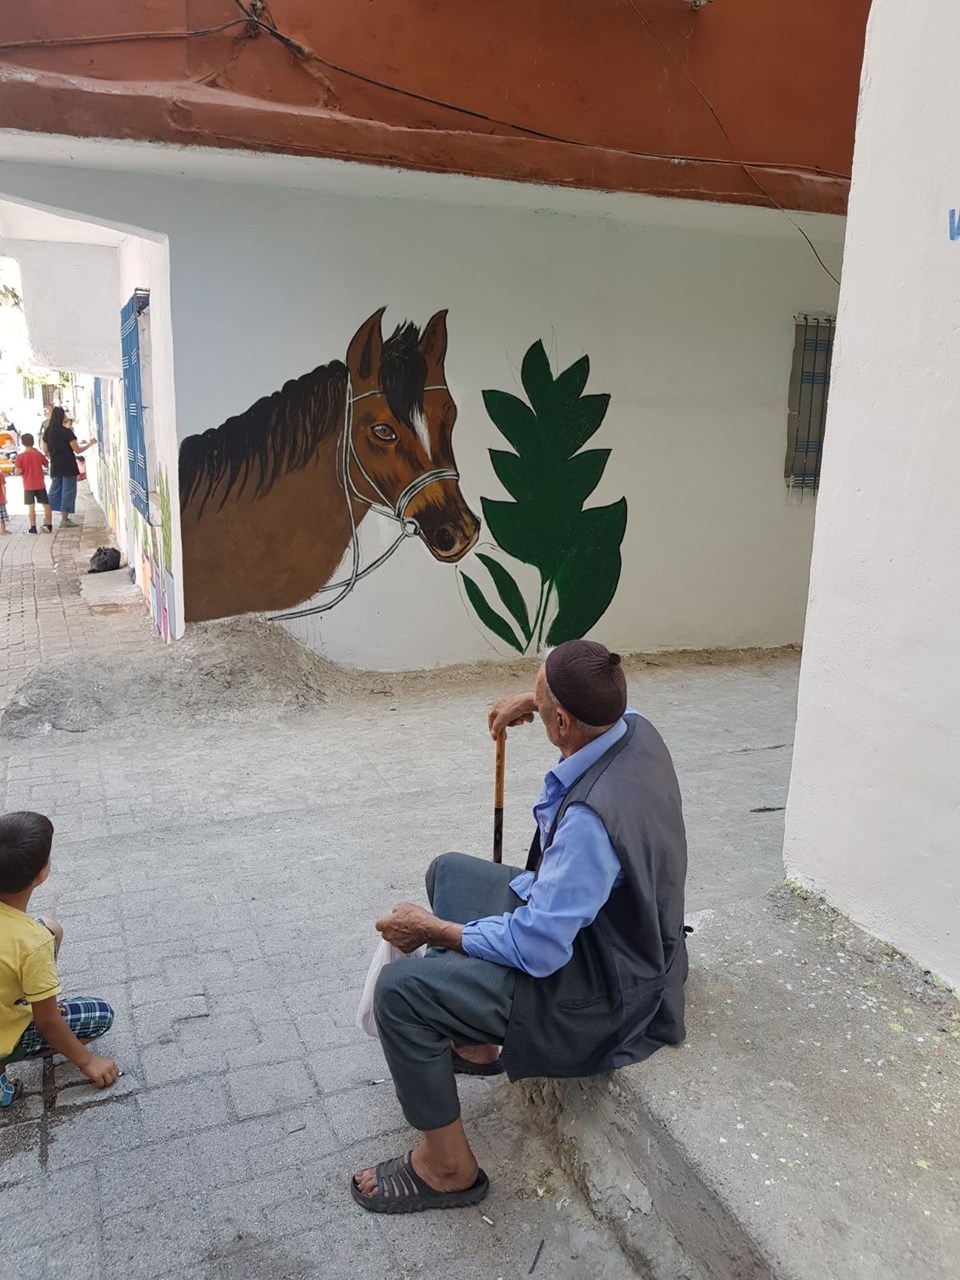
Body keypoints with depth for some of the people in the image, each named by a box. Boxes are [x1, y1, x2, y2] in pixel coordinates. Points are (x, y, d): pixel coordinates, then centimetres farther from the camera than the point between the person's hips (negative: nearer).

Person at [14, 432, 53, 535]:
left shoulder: (20, 456, -9)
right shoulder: (38, 454, -2)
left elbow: (18, 472, -15)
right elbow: (47, 465, 13)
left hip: (28, 485, -2)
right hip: (40, 484, 2)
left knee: (31, 506, 2)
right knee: (46, 504, 10)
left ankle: (33, 527, 1)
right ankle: (49, 525, 12)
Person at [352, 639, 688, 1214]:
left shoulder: (591, 816, -38)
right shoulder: (637, 729, -11)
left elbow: (537, 949, -30)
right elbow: (603, 707, 18)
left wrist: (433, 929, -18)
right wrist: (535, 699, 9)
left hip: (600, 990, -10)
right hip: (599, 921, 10)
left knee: (400, 989, -17)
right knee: (449, 871, 20)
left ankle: (448, 1167, 4)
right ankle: (473, 1040, 31)